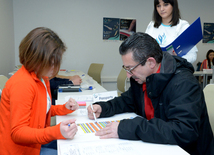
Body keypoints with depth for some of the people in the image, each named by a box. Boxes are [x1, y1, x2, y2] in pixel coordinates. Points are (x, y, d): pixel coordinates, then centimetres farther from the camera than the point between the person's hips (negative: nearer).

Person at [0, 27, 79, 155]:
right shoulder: (22, 84, -26)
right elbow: (17, 132, -26)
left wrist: (64, 108, -2)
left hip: (36, 140, 9)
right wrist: (56, 132, -39)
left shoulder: (42, 77, 4)